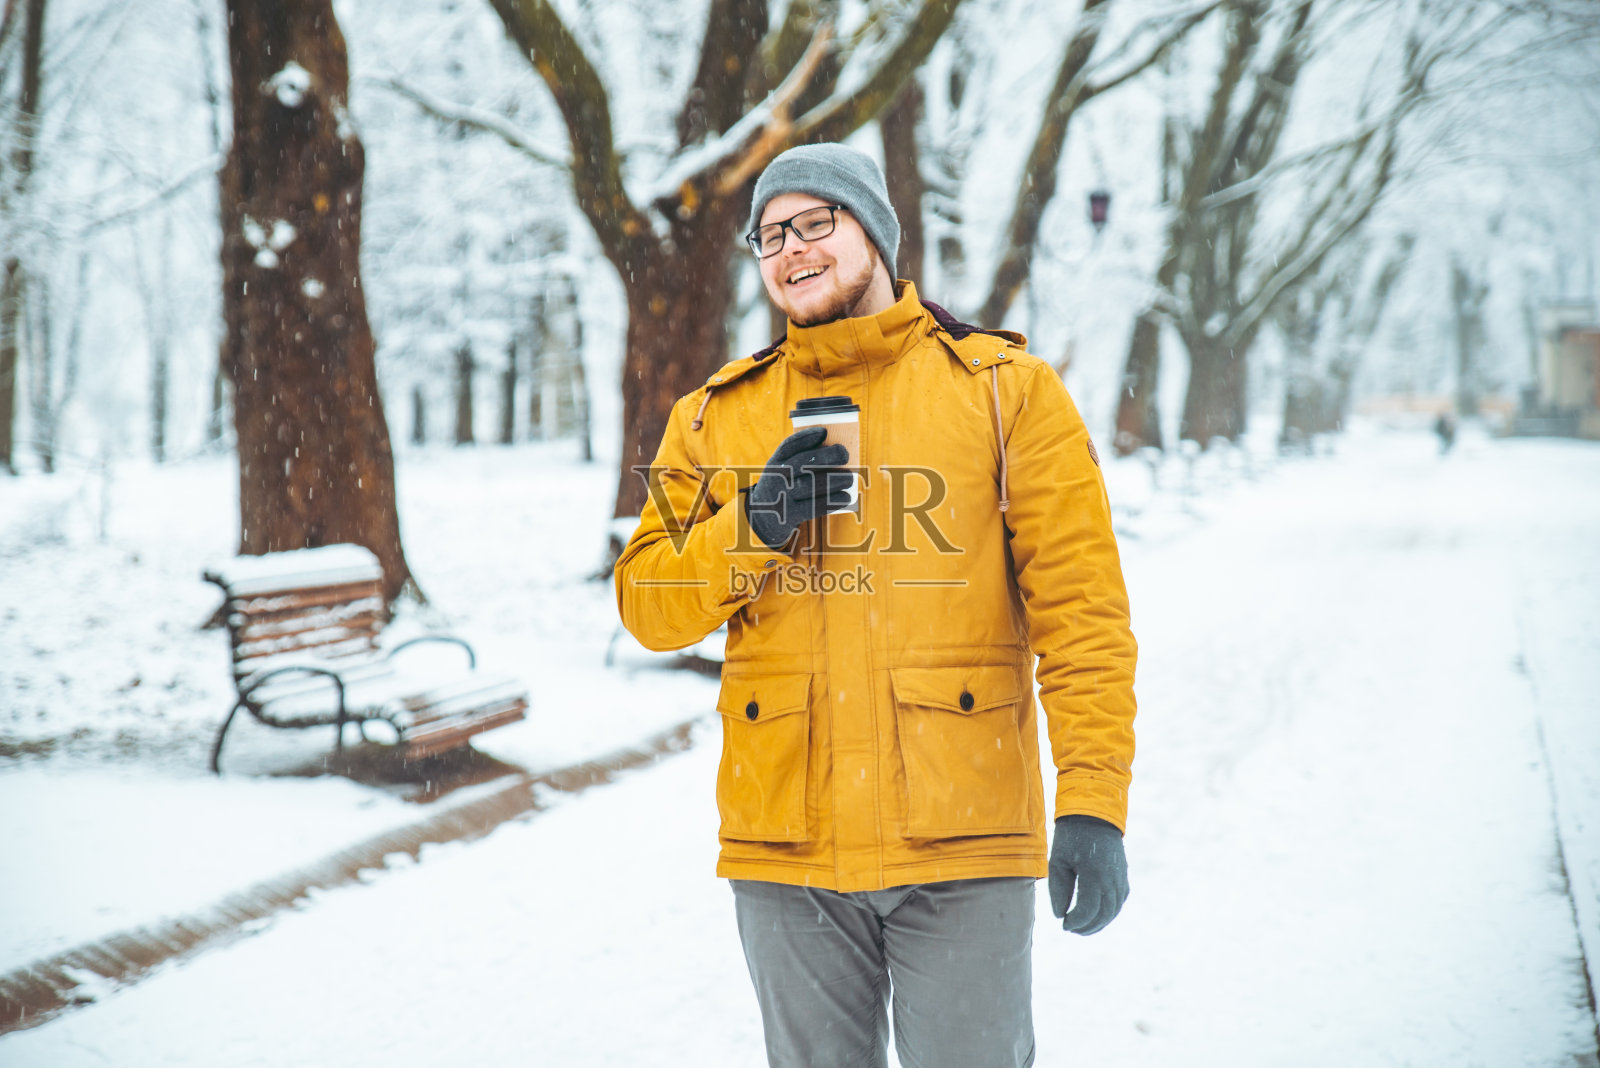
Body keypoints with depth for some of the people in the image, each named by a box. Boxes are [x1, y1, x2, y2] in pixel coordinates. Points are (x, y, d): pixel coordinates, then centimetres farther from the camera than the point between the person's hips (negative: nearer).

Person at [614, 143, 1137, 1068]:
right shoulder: (716, 418, 11)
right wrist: (753, 528, -11)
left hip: (963, 849, -3)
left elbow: (1080, 605, -4)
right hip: (784, 850, 3)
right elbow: (646, 603, 7)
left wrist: (1095, 801, -12)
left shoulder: (1004, 389, 2)